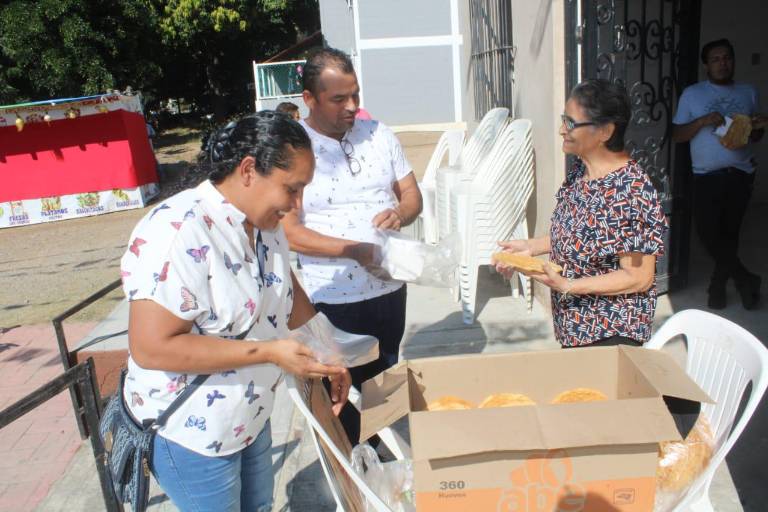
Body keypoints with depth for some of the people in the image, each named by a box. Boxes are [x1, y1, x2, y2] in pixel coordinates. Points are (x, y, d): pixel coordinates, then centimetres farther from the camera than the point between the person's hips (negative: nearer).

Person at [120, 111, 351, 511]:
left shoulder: (264, 222, -4)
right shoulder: (177, 234, -30)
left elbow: (288, 293, 11)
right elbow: (151, 347, -31)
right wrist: (270, 352, -30)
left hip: (251, 416, 8)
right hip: (191, 433, -8)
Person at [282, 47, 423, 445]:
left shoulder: (378, 134, 3)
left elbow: (412, 194, 9)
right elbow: (289, 232, -17)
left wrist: (401, 213, -16)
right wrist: (358, 250, -26)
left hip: (389, 288, 5)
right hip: (331, 298, -5)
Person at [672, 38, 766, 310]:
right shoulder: (692, 94, 2)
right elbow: (677, 135, 0)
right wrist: (703, 121, -16)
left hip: (741, 174, 2)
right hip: (707, 176, -2)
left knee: (729, 232, 6)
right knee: (709, 232, -8)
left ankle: (718, 284, 22)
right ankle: (745, 278, 11)